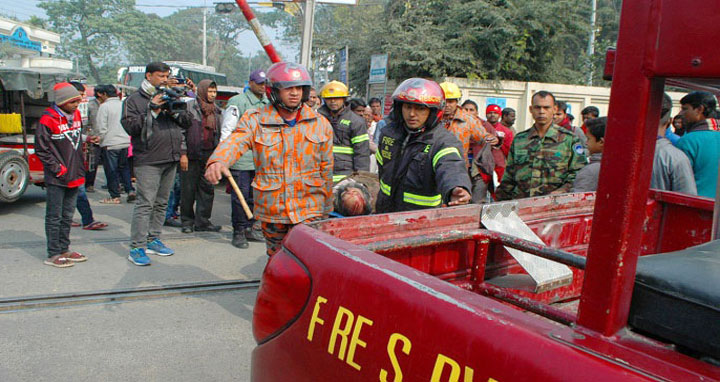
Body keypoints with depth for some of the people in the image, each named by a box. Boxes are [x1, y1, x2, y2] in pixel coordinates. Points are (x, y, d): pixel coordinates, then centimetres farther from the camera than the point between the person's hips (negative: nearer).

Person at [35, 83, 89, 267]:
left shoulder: (76, 115, 7)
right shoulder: (48, 120, -13)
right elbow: (41, 149, -10)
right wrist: (58, 169, -12)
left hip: (75, 176, 7)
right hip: (56, 179, -7)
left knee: (68, 215, 15)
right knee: (54, 217, 1)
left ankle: (64, 249, 25)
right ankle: (54, 254, 9)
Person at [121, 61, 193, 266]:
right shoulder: (134, 99, 1)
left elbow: (187, 122, 11)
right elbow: (129, 126, -11)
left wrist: (174, 110, -7)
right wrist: (152, 111, -16)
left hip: (171, 160, 6)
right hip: (148, 161, -6)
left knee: (161, 203, 12)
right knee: (145, 203, -10)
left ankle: (153, 240, 22)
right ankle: (137, 247, -6)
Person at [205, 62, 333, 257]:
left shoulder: (320, 124, 4)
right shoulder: (255, 121, -1)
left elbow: (326, 169, 11)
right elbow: (235, 142, -21)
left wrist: (326, 210, 15)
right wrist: (218, 160, -45)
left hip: (308, 211, 0)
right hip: (271, 211, 1)